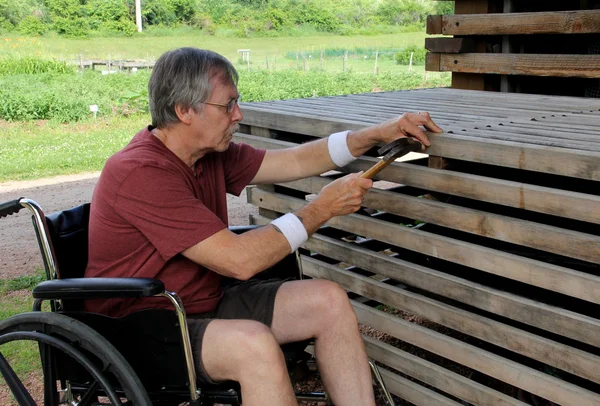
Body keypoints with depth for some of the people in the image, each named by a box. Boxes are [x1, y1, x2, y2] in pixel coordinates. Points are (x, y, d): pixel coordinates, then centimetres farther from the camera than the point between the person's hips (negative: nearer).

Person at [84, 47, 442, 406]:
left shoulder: (211, 153, 3)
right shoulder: (141, 173, -25)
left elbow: (293, 161, 11)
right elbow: (240, 261, -28)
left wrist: (379, 134, 4)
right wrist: (322, 209, -17)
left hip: (206, 305, 9)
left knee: (329, 301, -3)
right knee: (254, 344, -36)